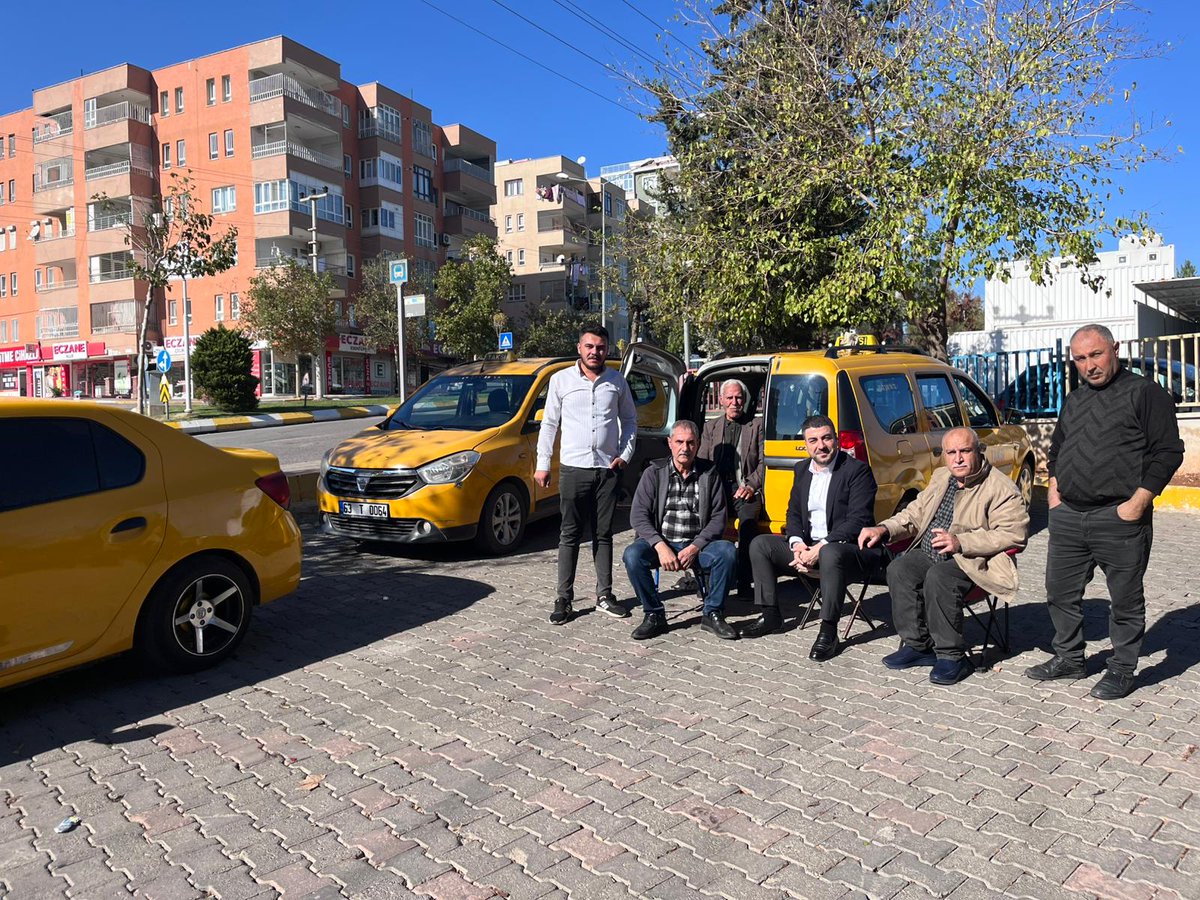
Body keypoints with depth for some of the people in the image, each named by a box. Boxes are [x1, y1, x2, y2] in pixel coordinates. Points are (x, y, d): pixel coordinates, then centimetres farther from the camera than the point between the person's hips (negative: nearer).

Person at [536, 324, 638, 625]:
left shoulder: (617, 381, 8)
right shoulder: (561, 379, 3)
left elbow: (629, 420, 16)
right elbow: (549, 423, 5)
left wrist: (625, 453, 3)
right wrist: (542, 464, -1)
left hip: (608, 468, 2)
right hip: (573, 468, -2)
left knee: (604, 534, 8)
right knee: (570, 534, 0)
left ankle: (604, 595, 16)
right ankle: (564, 598, 5)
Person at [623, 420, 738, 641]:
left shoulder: (709, 474, 5)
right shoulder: (654, 473, 3)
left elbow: (718, 518, 0)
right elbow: (638, 516, -4)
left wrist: (694, 548, -14)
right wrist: (660, 546, -19)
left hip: (697, 546, 0)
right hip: (660, 543, 0)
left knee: (727, 552, -28)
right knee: (632, 555, -30)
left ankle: (712, 614, -8)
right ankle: (654, 615, -10)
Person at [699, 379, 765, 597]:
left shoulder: (757, 425, 14)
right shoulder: (710, 427, 22)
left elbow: (764, 461, 7)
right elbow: (702, 462, 15)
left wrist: (751, 485, -8)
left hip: (745, 489, -2)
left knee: (748, 521, -33)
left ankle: (744, 581, -24)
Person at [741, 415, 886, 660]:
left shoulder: (857, 470, -10)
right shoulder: (802, 470, 12)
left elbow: (858, 520, -19)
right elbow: (793, 513, 12)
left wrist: (820, 548, -25)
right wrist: (797, 544, -9)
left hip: (848, 548, -7)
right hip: (808, 546, 7)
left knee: (830, 554, -40)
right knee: (760, 544, -3)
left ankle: (828, 631, -27)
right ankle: (770, 615, 5)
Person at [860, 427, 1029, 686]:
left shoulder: (1001, 487, -8)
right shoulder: (940, 478, 16)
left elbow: (1014, 534, -18)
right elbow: (914, 514, 23)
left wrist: (961, 542, -26)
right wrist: (883, 529, 4)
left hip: (973, 560, -7)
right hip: (929, 553, 7)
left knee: (938, 578, -33)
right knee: (899, 569, -20)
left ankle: (952, 656, -17)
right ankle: (917, 645, -7)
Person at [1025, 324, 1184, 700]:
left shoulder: (1145, 393, -4)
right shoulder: (1074, 400, 16)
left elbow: (1168, 451, -9)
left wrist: (1138, 502, -15)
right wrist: (1054, 488, 12)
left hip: (1119, 519, -6)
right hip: (1067, 516, 7)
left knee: (1125, 599, 6)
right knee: (1061, 592, 13)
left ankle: (1122, 670, 20)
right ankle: (1069, 658, 29)